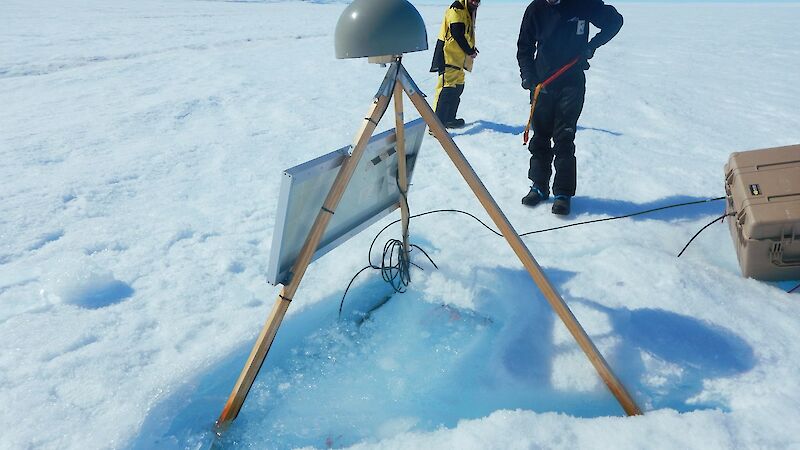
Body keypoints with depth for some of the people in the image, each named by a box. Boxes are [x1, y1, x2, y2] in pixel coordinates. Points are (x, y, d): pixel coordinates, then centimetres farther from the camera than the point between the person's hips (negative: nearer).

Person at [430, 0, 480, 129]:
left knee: (458, 87, 16)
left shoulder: (468, 11, 19)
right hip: (448, 57, -10)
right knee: (447, 88, -15)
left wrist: (471, 48, 6)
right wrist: (470, 52, -9)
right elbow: (457, 34, -19)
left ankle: (449, 119, 27)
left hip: (458, 58, 10)